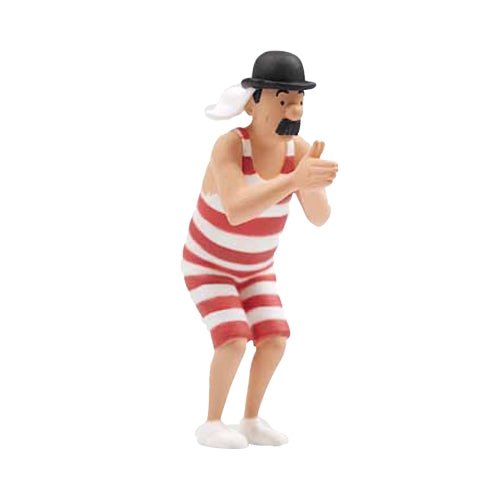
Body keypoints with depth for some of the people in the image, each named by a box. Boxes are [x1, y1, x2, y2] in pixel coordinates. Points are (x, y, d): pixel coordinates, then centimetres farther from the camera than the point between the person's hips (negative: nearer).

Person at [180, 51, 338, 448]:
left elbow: (319, 217, -25)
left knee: (274, 339, -10)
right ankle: (212, 424, -3)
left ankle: (251, 421, 8)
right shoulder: (229, 146, -36)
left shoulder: (299, 148, -20)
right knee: (234, 340, -21)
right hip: (207, 265, -5)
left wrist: (310, 182, -48)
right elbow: (236, 211, -51)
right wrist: (295, 179, -63)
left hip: (254, 268, 5)